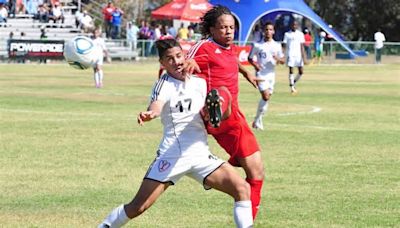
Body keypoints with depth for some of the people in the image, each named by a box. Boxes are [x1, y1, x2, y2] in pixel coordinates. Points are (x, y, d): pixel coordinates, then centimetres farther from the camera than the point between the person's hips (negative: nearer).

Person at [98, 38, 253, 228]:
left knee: (242, 189, -10)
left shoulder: (200, 83, 11)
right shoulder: (164, 84, -5)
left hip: (201, 155, 4)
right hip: (172, 154, -4)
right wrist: (150, 113, -51)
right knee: (138, 207, -8)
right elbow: (157, 105, -27)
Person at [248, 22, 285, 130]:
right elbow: (250, 58, 5)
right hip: (261, 74, -4)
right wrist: (255, 65, -15)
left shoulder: (277, 46, 7)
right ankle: (257, 119, -3)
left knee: (267, 98, 6)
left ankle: (258, 121, 20)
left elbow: (283, 61, 11)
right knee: (265, 96, -18)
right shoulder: (257, 45, -2)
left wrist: (278, 59, -13)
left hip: (271, 74, 4)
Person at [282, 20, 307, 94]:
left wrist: (304, 57, -1)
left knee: (301, 72, -1)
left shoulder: (300, 34, 9)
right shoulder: (287, 34, 6)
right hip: (290, 55, -2)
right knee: (291, 71, -8)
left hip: (298, 55, 2)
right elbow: (284, 45, 4)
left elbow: (302, 46, 5)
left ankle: (294, 83, 23)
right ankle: (292, 87, -3)